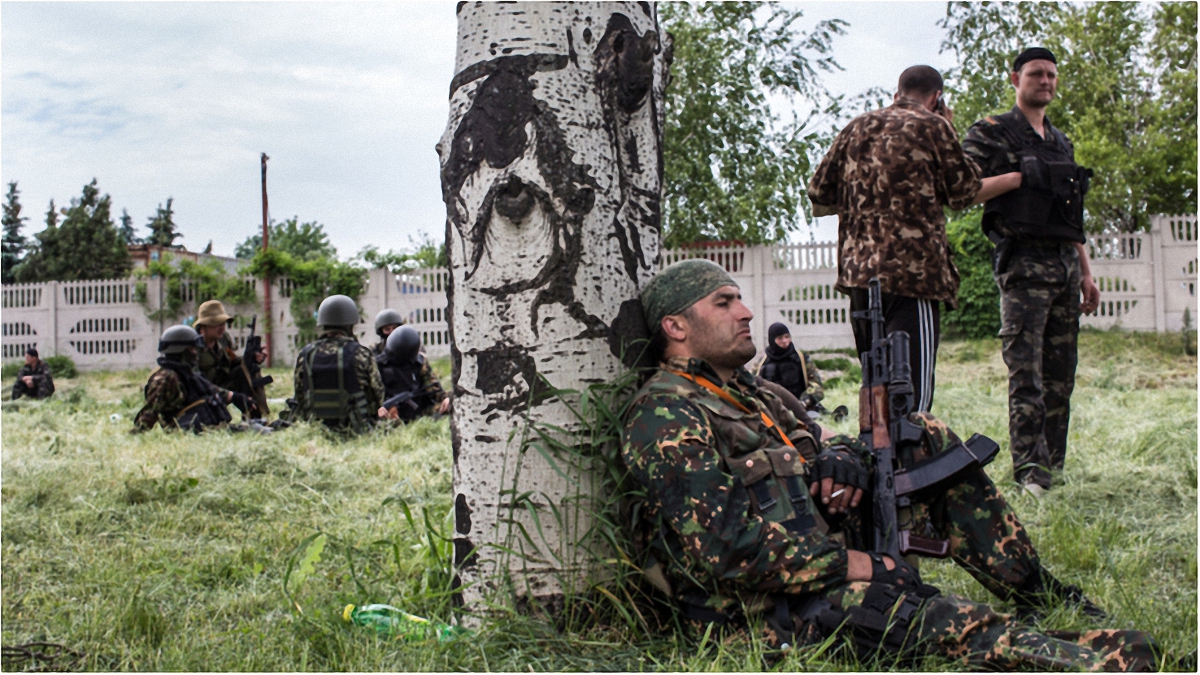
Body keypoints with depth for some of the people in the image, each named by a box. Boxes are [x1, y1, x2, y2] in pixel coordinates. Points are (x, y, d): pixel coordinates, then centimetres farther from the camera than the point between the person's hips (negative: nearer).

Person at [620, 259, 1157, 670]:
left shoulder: (739, 389, 17)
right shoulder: (665, 416, -15)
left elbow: (810, 436, 23)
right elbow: (722, 550, -24)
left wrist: (838, 456, -4)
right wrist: (850, 565, -21)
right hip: (773, 606, -10)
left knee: (927, 439, 7)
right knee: (958, 626, -30)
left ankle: (1034, 592, 8)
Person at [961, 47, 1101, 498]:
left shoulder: (1062, 143, 23)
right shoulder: (991, 134, 2)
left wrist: (1086, 273, 19)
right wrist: (1021, 177, -11)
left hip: (1065, 265, 7)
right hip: (1024, 263, -7)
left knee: (1061, 373, 6)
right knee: (1026, 371, -11)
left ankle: (1055, 465, 12)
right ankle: (1030, 468, -10)